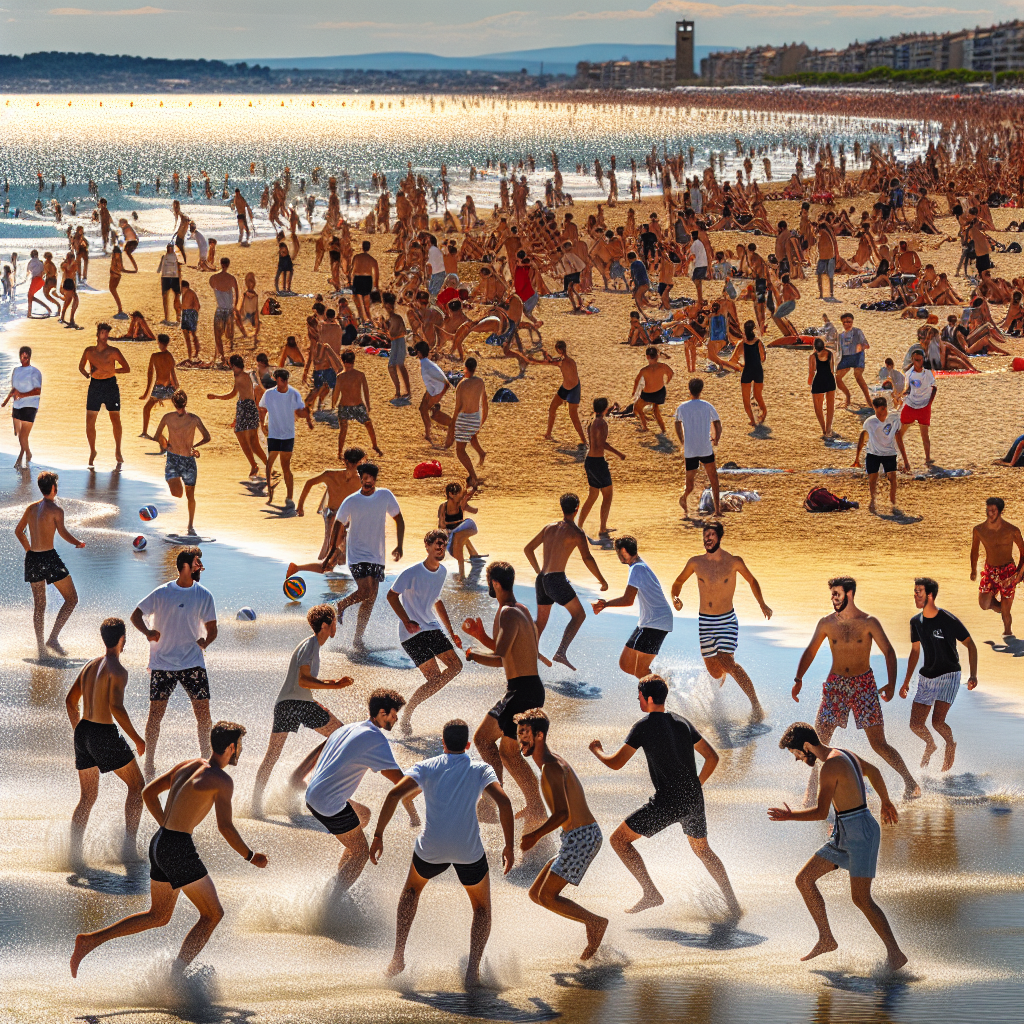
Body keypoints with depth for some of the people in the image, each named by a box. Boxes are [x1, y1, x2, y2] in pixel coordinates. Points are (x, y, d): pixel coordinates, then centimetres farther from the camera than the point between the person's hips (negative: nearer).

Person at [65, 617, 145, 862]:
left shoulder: (90, 665, 12)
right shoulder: (117, 671, -13)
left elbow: (70, 700, 17)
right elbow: (116, 707, -24)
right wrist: (136, 739, -16)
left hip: (83, 732, 7)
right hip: (105, 734, -7)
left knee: (87, 797, 16)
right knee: (136, 785, 9)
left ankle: (74, 854, 8)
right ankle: (129, 848, 5)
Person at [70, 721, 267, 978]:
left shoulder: (187, 765, 13)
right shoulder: (221, 780, -11)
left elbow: (148, 793, 19)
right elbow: (225, 827, -19)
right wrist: (251, 857, -7)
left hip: (160, 842, 8)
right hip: (179, 850, -8)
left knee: (158, 916, 21)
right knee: (213, 915, 5)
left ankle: (90, 940, 12)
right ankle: (175, 976, -2)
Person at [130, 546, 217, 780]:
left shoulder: (204, 596, 3)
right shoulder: (162, 593, -3)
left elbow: (212, 628, 9)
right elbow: (136, 615, 2)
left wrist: (205, 641, -14)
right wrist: (147, 632, -19)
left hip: (193, 662, 2)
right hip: (162, 662, -2)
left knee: (203, 710, -4)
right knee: (156, 711, -4)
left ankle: (205, 759, 12)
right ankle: (149, 763, 7)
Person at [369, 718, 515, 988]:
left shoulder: (426, 767, 10)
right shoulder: (481, 769, 8)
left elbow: (394, 795, -5)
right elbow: (503, 801, -8)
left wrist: (378, 836, -1)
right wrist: (509, 846, -2)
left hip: (431, 849, 1)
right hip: (469, 851, -1)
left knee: (412, 888, 33)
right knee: (482, 908, 23)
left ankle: (398, 957, 25)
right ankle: (472, 970, 6)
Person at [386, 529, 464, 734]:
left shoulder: (442, 572, 8)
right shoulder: (412, 573, -16)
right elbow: (391, 596, -9)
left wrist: (451, 632, 20)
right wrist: (407, 621, -20)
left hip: (432, 628, 8)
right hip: (412, 633, -8)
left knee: (455, 666, 0)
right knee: (435, 677, -16)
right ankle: (406, 713, 3)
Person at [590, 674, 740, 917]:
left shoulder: (644, 726, -7)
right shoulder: (682, 722, 11)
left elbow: (616, 763, -6)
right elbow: (712, 757, 15)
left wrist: (596, 751, 14)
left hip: (667, 803, -7)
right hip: (694, 800, 7)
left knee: (619, 840, 4)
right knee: (702, 849, 28)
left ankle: (651, 893, -3)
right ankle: (732, 903, 22)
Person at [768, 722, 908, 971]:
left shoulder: (830, 766, -19)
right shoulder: (844, 755, 11)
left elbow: (821, 813, -23)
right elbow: (873, 771, 29)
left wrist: (789, 816, -11)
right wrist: (886, 803, 42)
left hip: (860, 833, -10)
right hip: (842, 835, 10)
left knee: (861, 899, -13)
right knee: (804, 880, 8)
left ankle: (895, 953, -7)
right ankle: (826, 939, 13)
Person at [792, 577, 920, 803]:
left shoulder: (868, 623, -7)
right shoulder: (826, 623, 0)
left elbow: (889, 652, -7)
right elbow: (810, 652, 9)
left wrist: (891, 683, -21)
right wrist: (798, 679, -4)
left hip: (863, 684, -3)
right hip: (835, 685, 3)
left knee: (878, 743, -5)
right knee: (818, 741, -3)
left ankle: (910, 783, 9)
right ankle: (811, 791, 10)